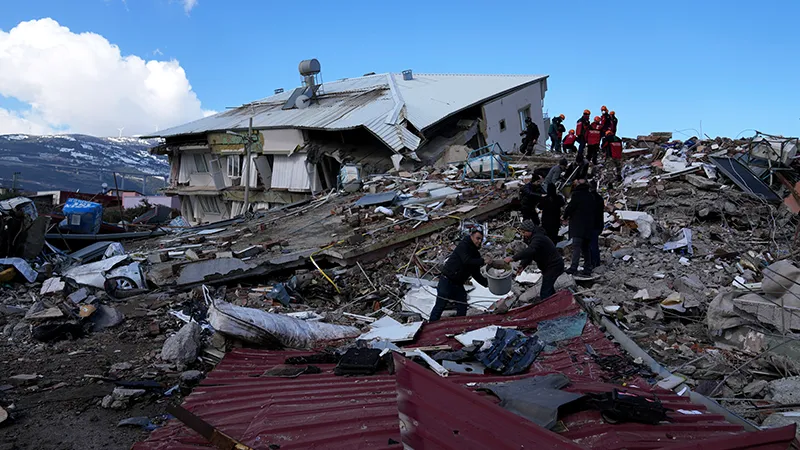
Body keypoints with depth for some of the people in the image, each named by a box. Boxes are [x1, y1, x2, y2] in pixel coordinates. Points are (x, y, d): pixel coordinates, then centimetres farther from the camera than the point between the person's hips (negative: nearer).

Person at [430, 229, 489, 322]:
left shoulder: (476, 254, 12)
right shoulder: (463, 245, -11)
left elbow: (476, 275, 12)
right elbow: (466, 261, -28)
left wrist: (487, 283, -2)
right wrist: (483, 261, -32)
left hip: (458, 285, 8)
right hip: (447, 281, -8)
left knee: (462, 309, 5)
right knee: (440, 306, -3)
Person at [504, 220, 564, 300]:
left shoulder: (538, 238, -26)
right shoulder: (534, 237, 8)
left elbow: (529, 251, -43)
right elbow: (529, 254, 6)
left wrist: (512, 258, -46)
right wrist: (522, 265, -11)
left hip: (554, 266, -11)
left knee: (545, 293, -15)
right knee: (549, 288, 26)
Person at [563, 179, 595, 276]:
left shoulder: (577, 194, -6)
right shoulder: (590, 196, 15)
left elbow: (570, 207, -8)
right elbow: (593, 211, 17)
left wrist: (566, 216, 11)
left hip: (578, 225, -7)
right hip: (588, 226, 7)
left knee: (576, 246, -13)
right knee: (585, 247, 13)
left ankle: (574, 267, -23)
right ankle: (587, 269, 14)